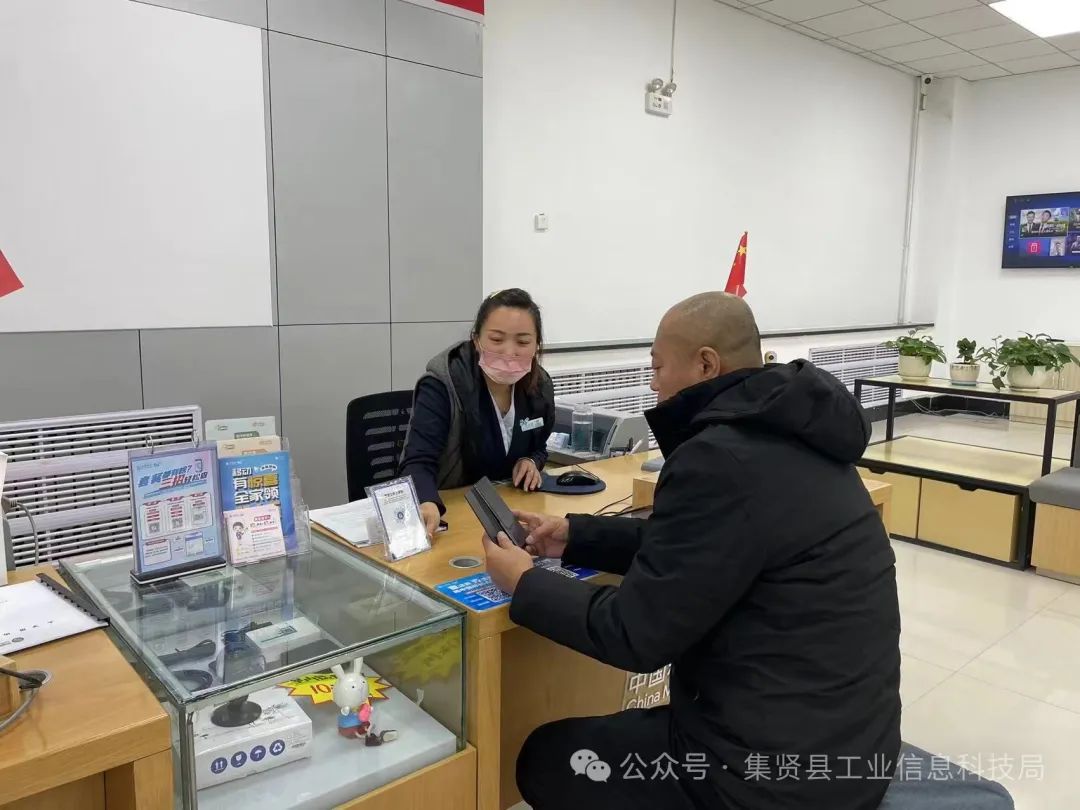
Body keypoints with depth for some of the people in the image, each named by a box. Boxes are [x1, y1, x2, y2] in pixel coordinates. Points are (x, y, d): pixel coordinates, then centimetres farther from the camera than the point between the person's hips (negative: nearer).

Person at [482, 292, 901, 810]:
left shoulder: (723, 458, -26)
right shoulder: (784, 431, 4)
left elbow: (635, 635, -20)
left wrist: (524, 583, -5)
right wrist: (575, 537, 12)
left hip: (779, 768, -9)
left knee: (545, 758, 8)